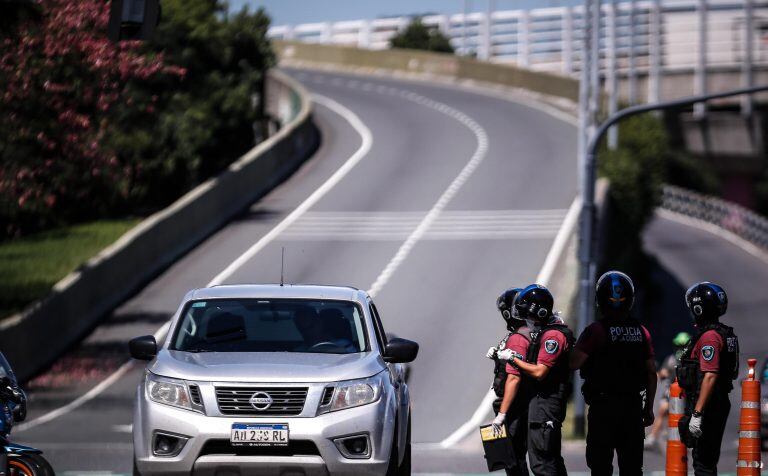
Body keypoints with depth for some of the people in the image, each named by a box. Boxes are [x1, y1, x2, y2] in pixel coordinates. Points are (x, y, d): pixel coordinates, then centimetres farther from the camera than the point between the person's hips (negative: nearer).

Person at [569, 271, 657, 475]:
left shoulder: (595, 331, -10)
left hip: (603, 407, -4)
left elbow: (574, 363, -16)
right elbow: (651, 373, 7)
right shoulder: (641, 332, 5)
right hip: (633, 406, 4)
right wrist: (649, 407, 16)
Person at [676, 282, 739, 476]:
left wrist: (696, 414, -27)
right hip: (720, 405, 10)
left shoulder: (709, 337, -18)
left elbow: (710, 377, -25)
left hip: (707, 408, -10)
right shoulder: (726, 334, 15)